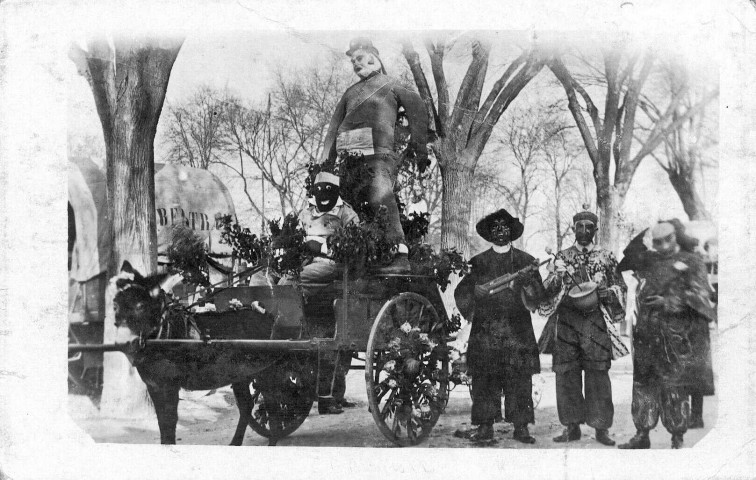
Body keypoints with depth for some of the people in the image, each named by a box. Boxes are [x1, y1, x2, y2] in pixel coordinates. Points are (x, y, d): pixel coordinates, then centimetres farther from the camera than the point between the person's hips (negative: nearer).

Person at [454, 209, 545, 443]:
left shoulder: (525, 261, 12)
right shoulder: (479, 262, 13)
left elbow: (538, 295, 6)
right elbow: (462, 292, 15)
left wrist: (525, 283, -12)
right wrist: (471, 312, -1)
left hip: (518, 330, 0)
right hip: (485, 331, 1)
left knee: (520, 379, -4)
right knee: (484, 378, -3)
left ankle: (521, 427, 1)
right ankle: (485, 426, 1)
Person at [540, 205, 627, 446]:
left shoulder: (606, 257, 9)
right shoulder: (562, 257, 12)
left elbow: (621, 287, 12)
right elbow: (547, 289, 10)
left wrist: (607, 292, -9)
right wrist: (558, 280, -11)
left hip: (596, 321, -1)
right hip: (567, 320, 1)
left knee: (598, 374, -3)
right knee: (566, 374, 0)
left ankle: (601, 427, 4)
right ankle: (572, 426, 9)